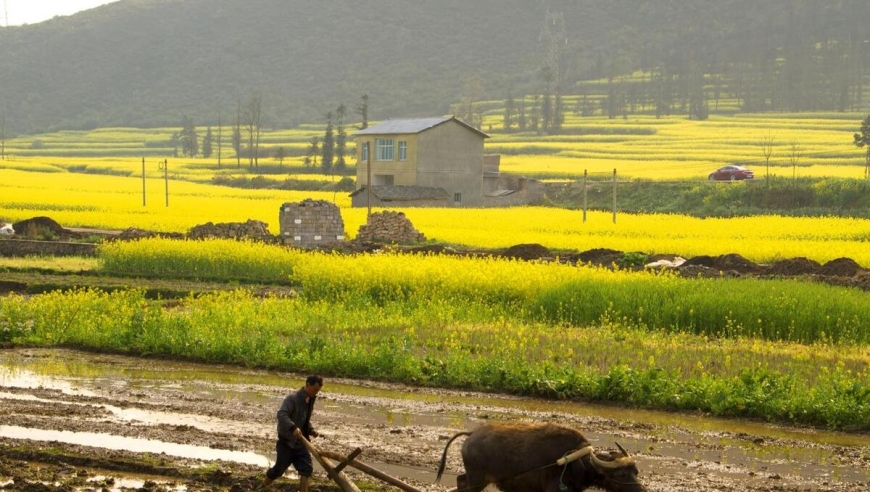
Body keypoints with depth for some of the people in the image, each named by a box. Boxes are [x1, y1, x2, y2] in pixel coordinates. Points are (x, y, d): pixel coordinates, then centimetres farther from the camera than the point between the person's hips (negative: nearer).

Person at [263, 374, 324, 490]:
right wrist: (293, 428, -46)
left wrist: (311, 430, 2)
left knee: (306, 468, -4)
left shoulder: (310, 400, 7)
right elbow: (281, 414, -32)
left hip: (300, 441, 7)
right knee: (280, 468, 4)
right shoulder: (293, 398, -18)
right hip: (286, 441, -7)